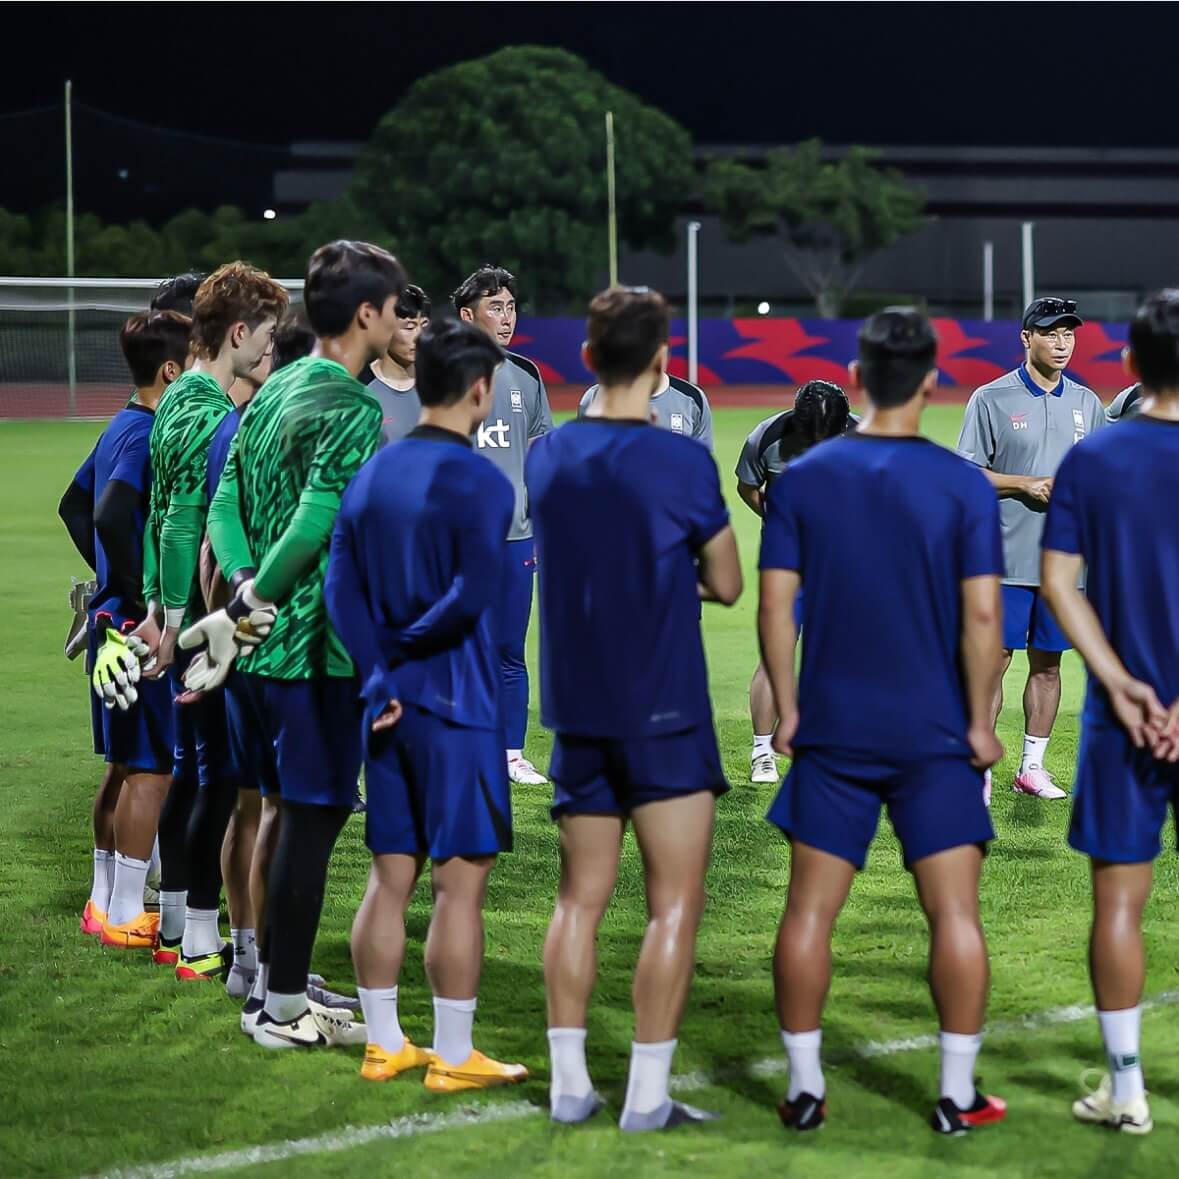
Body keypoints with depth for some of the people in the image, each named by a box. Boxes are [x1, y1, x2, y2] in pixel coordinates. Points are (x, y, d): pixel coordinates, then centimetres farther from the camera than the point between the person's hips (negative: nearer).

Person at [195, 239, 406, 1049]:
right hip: (320, 649, -9)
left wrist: (245, 584, -2)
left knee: (296, 814, 18)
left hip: (266, 647, 9)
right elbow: (316, 522, -26)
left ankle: (274, 986, 26)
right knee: (314, 821, -1)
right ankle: (283, 1009, 4)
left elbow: (226, 502, 10)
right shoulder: (353, 412, -16)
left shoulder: (275, 392, 12)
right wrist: (254, 602, -15)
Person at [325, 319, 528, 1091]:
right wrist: (404, 647, -6)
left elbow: (340, 587, 1)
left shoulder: (372, 475, 8)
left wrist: (378, 667, -6)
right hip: (456, 705, -7)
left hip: (388, 703, 7)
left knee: (390, 877, 12)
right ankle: (453, 1058, 3)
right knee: (461, 881, 0)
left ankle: (385, 1044, 19)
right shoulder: (480, 484, -12)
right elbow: (471, 596, -21)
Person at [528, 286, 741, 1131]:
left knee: (581, 896, 11)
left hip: (577, 708, 5)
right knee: (675, 902, 1)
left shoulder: (550, 457, 3)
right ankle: (648, 1094, -1)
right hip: (664, 711, -5)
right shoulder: (682, 462, -12)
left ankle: (569, 1085, 11)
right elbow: (727, 585, -2)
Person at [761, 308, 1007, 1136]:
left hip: (831, 728, 2)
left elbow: (775, 606, -2)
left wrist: (787, 710, 8)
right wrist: (981, 723, -1)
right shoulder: (964, 485, -7)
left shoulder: (802, 479, -1)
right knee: (955, 912, 5)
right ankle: (959, 1095, 7)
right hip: (935, 732, -2)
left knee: (811, 910, 8)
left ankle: (806, 1088, 11)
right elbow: (983, 616, -10)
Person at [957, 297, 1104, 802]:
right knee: (992, 661, -5)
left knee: (1047, 663, 9)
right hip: (1007, 560, -4)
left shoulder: (1087, 404, 12)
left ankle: (1032, 768, 17)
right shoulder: (991, 399, -3)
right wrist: (1026, 485, -16)